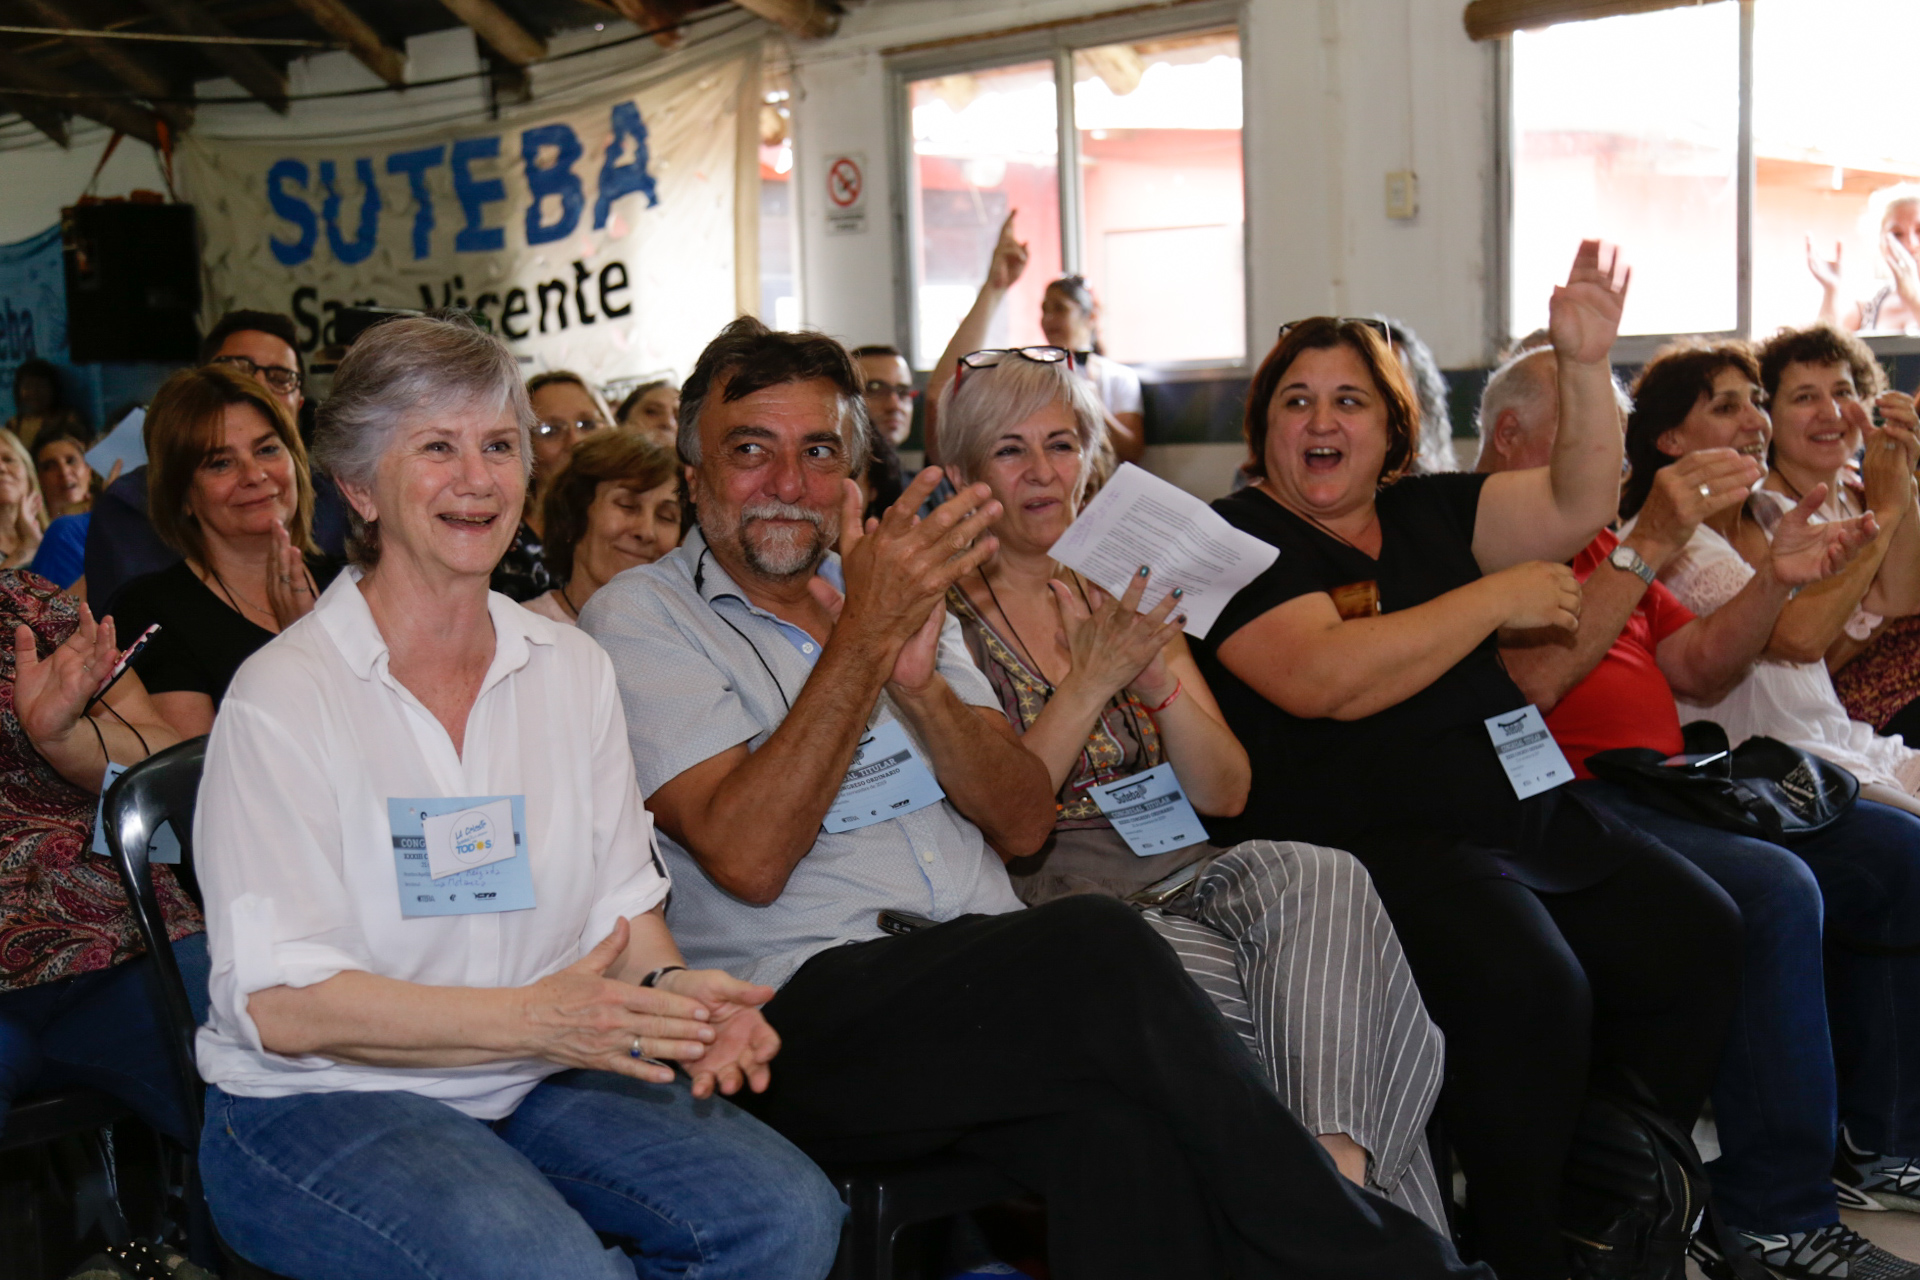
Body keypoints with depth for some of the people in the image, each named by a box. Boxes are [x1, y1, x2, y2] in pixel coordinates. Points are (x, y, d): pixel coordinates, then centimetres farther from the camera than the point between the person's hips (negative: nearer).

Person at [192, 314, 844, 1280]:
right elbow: (281, 1005, -16)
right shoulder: (283, 695, -10)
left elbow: (625, 905, 11)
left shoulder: (572, 669, 8)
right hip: (322, 1103, -5)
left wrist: (668, 987, -14)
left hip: (537, 1087, 5)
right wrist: (532, 1016, -26)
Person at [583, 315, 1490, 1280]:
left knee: (1118, 1117, -33)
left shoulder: (898, 581, 21)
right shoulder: (639, 618, 5)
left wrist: (917, 681, -8)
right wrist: (864, 640, -13)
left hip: (986, 993, 4)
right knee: (1098, 945, -31)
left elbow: (1024, 826, 9)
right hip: (806, 1011, -4)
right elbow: (748, 858, -11)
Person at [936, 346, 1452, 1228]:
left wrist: (1159, 678, -7)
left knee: (1320, 877, -31)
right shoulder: (943, 616, 3)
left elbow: (1224, 793, 12)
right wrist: (1092, 681, -15)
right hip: (1053, 899, -4)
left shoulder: (1127, 598, 19)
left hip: (1180, 872, 5)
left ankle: (1342, 1163, -43)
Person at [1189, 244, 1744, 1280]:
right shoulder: (1237, 538, -3)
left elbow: (1578, 507, 10)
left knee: (1703, 939, -3)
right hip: (1362, 839, -8)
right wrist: (1496, 598, -10)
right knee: (1528, 987, -29)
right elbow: (1326, 678, -18)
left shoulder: (1428, 514, 18)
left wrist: (1586, 365, -4)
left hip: (1527, 810, 8)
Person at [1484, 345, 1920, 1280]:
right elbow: (1530, 679, -18)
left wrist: (1777, 578, 7)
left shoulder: (1597, 543, 24)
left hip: (1662, 787, 10)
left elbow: (1698, 668, 22)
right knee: (1774, 887, -29)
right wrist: (1648, 550, -18)